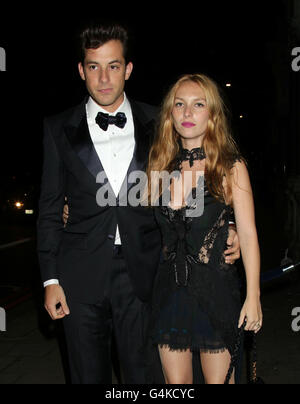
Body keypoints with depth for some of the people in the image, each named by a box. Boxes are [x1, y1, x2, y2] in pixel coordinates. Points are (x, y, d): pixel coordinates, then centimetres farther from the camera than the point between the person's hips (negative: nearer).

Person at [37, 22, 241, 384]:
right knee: (89, 375, 14)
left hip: (141, 275, 0)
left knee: (145, 374, 9)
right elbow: (50, 209, 4)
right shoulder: (59, 129, 3)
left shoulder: (155, 124, 3)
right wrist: (51, 279, 0)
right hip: (82, 277, 0)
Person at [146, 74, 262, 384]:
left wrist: (253, 297, -10)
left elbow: (248, 234, -6)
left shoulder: (230, 167, -4)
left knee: (218, 380, 10)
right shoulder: (160, 165, 5)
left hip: (216, 287, -3)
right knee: (175, 382, 11)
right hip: (171, 286, 3)